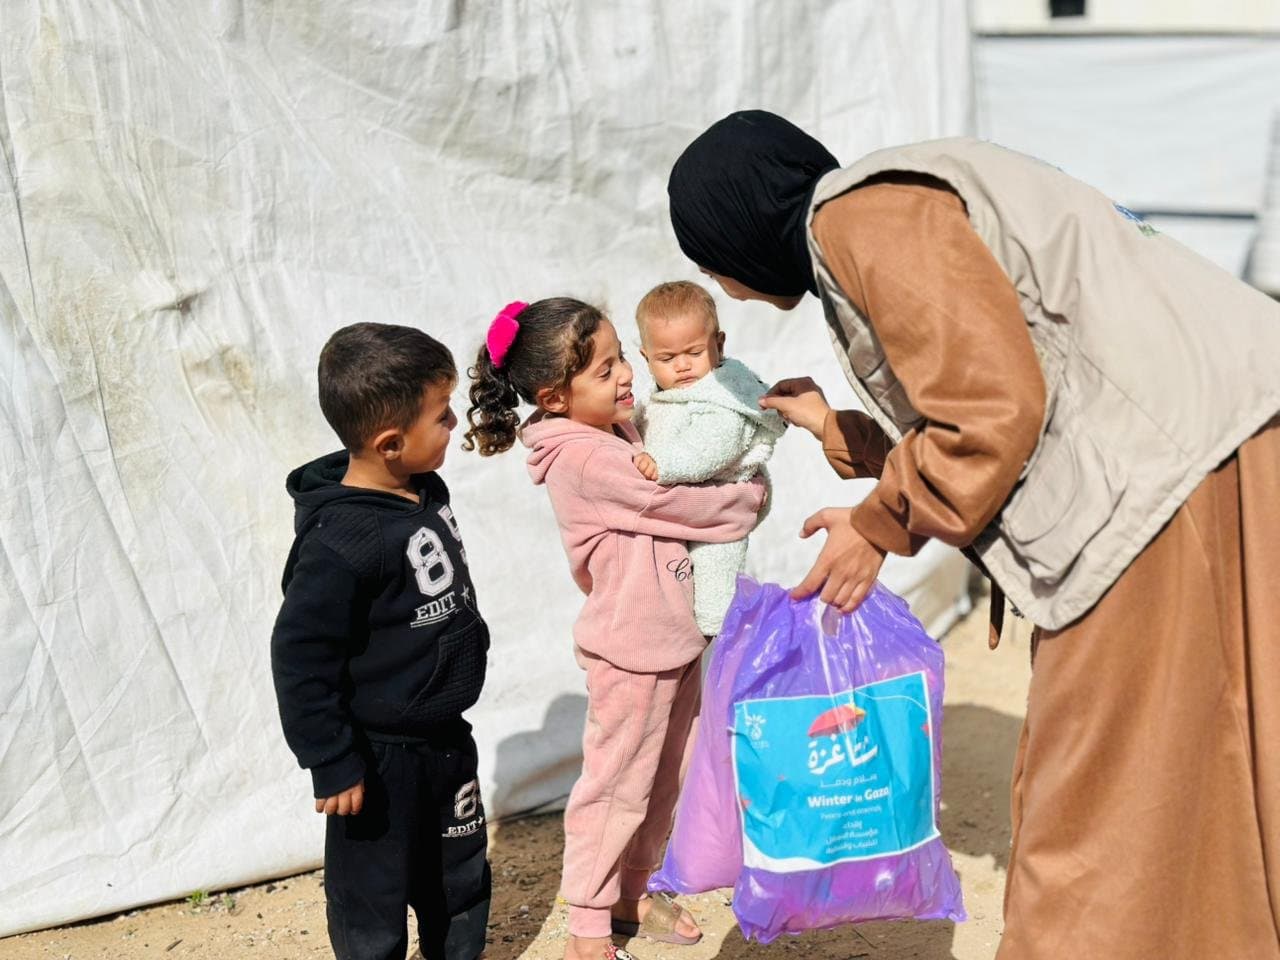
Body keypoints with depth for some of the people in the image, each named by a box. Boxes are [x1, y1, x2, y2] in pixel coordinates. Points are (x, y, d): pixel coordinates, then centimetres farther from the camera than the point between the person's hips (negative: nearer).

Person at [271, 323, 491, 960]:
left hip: (446, 739, 8)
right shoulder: (341, 542, -28)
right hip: (380, 758, -8)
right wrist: (333, 764, -20)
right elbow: (299, 656, -24)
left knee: (461, 880, 24)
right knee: (375, 907, 10)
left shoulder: (427, 492, -2)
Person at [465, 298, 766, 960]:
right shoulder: (584, 459, -23)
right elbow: (669, 504, -19)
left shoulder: (618, 431, 5)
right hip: (630, 650, -9)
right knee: (617, 786, 4)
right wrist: (750, 500, -4)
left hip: (674, 636, 9)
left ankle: (632, 895, 37)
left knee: (662, 780, 20)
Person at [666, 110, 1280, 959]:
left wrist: (878, 526, -4)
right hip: (1155, 466, 10)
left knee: (1105, 802, -3)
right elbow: (962, 415, 20)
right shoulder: (868, 222, 21)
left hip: (1169, 466, -10)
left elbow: (997, 407, -18)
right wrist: (832, 427, 32)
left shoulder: (865, 217, -10)